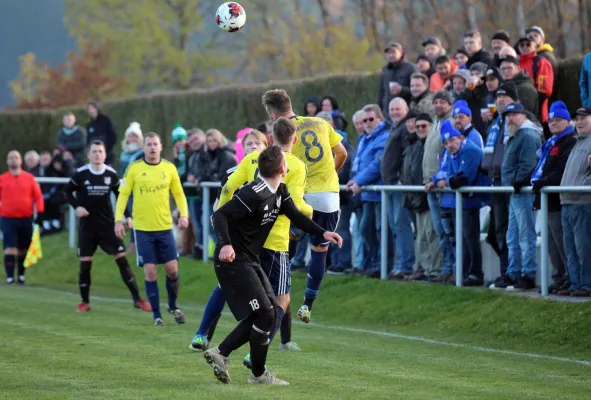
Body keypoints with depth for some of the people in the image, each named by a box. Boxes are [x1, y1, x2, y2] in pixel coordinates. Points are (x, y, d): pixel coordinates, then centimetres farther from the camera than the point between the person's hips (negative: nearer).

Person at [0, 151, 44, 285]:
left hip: (26, 218, 2)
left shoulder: (29, 178, 4)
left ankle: (21, 275, 24)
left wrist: (40, 213, -3)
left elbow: (38, 196, 4)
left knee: (24, 249, 10)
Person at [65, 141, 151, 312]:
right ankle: (85, 302, 13)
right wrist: (76, 206, -11)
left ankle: (137, 299, -1)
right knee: (85, 263, -1)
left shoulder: (111, 174, -2)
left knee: (122, 259, -4)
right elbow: (68, 191, 5)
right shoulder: (80, 174, -8)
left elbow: (120, 195, 12)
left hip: (108, 224, 1)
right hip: (87, 226, -1)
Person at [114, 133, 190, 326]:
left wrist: (184, 214, -6)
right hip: (142, 228, -2)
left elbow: (179, 194, 9)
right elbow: (123, 194, 0)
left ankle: (173, 306, 24)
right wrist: (118, 219, -9)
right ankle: (156, 314, 8)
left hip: (165, 227, 2)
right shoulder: (134, 168, -3)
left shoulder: (169, 168, 2)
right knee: (150, 271, -3)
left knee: (172, 269, 0)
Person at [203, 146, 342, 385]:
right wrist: (226, 244, -40)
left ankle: (220, 353, 14)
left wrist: (323, 233, 7)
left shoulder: (280, 192, 6)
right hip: (232, 260, -10)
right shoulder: (254, 195, -23)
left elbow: (296, 216, 18)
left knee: (270, 309, 10)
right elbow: (220, 215, -26)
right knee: (265, 313, -9)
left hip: (250, 261, 10)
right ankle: (258, 375, 5)